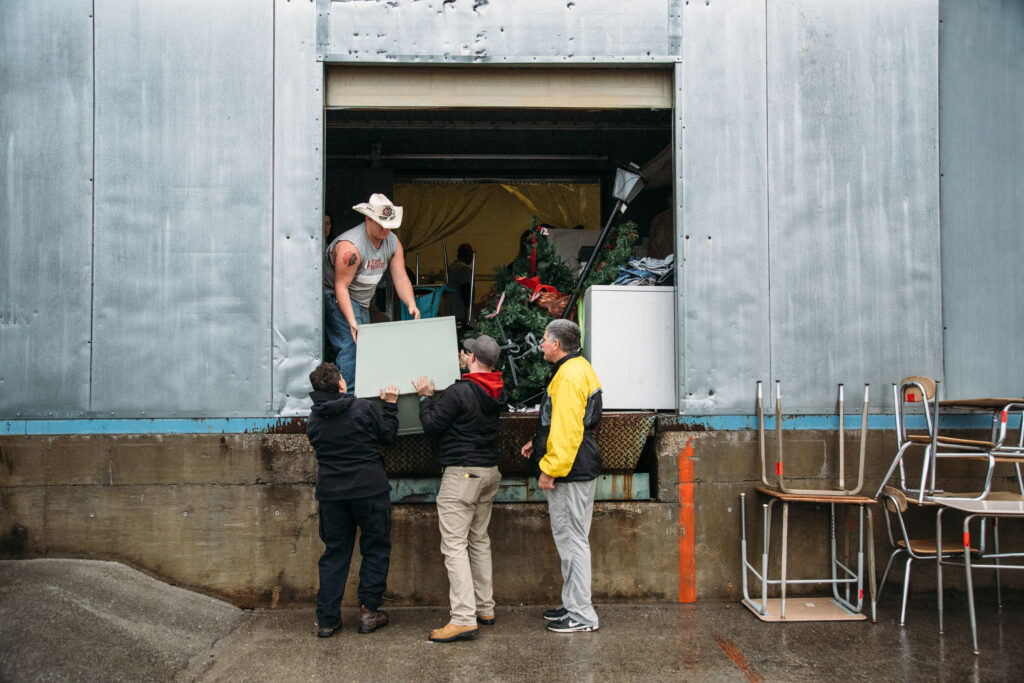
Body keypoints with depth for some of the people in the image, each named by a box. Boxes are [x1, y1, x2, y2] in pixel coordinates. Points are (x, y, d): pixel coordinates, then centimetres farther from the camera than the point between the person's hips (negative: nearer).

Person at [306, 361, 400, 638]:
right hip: (369, 490, -3)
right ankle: (369, 611, 11)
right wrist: (390, 405, 13)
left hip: (331, 493, 4)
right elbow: (388, 435, 1)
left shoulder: (314, 419, 2)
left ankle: (326, 619, 12)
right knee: (375, 550, 10)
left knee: (334, 553, 11)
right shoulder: (362, 408, -9)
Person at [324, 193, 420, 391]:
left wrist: (411, 305, -21)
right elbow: (341, 286, -27)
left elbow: (400, 278, -4)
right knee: (352, 344, -20)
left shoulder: (393, 243, -3)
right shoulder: (351, 246, -27)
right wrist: (352, 322, -35)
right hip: (336, 298, -8)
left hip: (362, 302, 8)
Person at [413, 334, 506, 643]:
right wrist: (434, 396, 26)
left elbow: (431, 426, -12)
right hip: (489, 471, 9)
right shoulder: (497, 392, 7)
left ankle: (464, 619, -11)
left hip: (461, 473, -9)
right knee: (479, 540, 17)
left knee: (454, 545, -7)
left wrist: (425, 397, 4)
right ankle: (485, 608, 23)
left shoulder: (459, 392, -17)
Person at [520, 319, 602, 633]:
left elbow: (567, 428, -23)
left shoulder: (569, 375, -18)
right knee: (570, 538, 17)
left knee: (572, 539, -4)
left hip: (569, 473, -11)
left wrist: (551, 469, -19)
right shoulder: (580, 369, 16)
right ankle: (573, 604, 26)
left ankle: (582, 615, 4)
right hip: (579, 469, 11)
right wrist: (539, 443, 20)